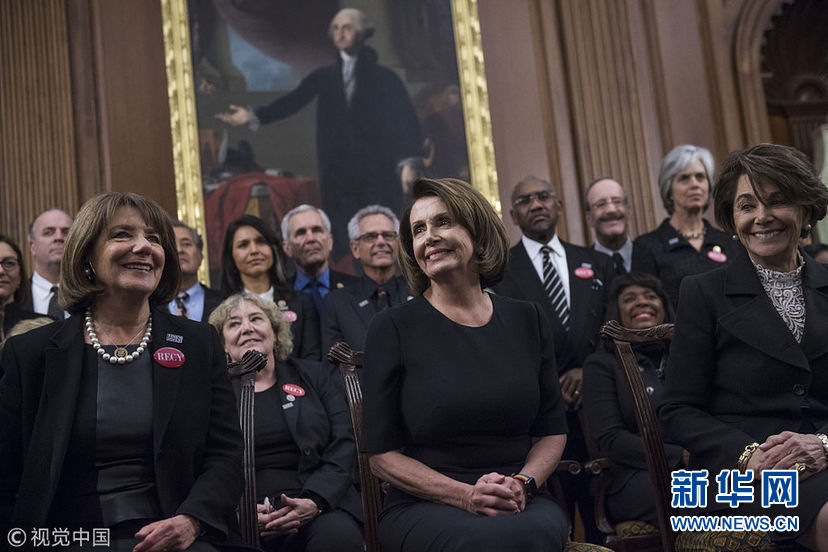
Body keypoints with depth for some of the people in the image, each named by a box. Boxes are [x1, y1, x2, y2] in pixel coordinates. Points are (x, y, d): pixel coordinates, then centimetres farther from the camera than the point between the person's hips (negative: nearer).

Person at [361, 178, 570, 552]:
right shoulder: (392, 328, 0)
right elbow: (382, 453, -1)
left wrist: (522, 484, -7)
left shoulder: (526, 320, 10)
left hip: (520, 505, 3)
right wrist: (466, 495, -15)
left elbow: (552, 430, 14)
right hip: (423, 507, -3)